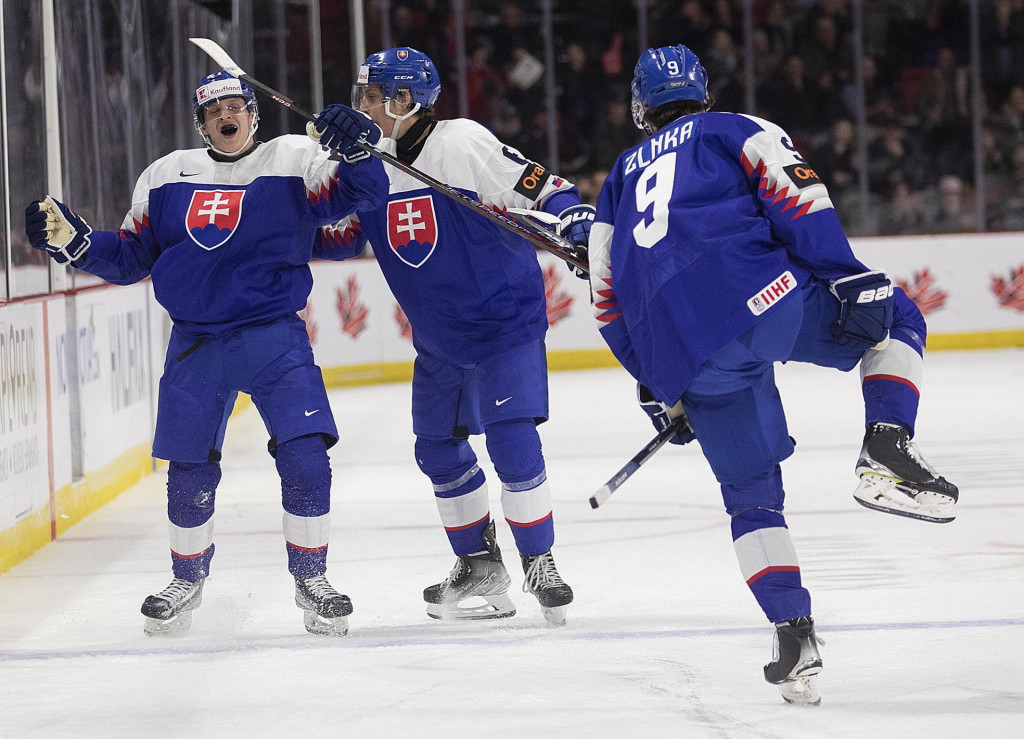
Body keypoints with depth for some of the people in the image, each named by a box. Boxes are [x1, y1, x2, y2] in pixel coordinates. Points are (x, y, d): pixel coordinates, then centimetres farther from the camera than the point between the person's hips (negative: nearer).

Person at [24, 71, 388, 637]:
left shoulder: (293, 159, 0)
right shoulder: (166, 176, 9)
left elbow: (362, 195, -10)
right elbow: (129, 258, 12)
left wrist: (356, 151, -29)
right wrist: (72, 240, -2)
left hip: (273, 337, -2)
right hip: (195, 347, 3)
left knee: (305, 458, -13)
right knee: (190, 472, 6)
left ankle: (310, 579, 5)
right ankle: (188, 580, 29)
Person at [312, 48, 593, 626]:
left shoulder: (462, 144, -19)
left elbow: (538, 188, -18)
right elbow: (338, 239, 4)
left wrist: (581, 225, -32)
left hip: (504, 318, -7)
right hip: (437, 335, 7)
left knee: (511, 439, -15)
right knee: (439, 448, 11)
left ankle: (540, 563, 0)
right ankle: (480, 566, 27)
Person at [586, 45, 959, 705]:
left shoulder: (621, 178, 33)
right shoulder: (737, 131, 21)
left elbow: (610, 299, 28)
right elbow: (797, 197, 0)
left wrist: (657, 388, 33)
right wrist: (844, 278, -8)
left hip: (684, 356, 4)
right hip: (760, 298, -4)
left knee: (752, 494, 16)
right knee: (896, 320, 18)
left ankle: (794, 634, 0)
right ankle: (886, 455, -7)